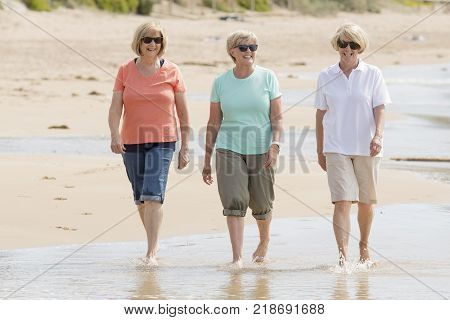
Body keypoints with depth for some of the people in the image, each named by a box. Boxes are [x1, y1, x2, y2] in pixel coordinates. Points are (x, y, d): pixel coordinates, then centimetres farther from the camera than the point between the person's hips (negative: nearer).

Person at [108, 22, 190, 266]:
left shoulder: (172, 72, 0)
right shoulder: (125, 71, 3)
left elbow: (183, 112, 5)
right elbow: (115, 107, -4)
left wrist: (185, 147, 3)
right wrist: (114, 135, -22)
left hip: (162, 141, -3)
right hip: (131, 142, 3)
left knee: (153, 195, -17)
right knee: (140, 198, 11)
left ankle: (151, 253, -20)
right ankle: (154, 243, 31)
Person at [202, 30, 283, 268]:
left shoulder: (267, 77, 2)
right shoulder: (221, 82, 5)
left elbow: (277, 117, 0)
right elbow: (213, 123, 9)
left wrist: (275, 145, -15)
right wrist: (207, 159, 8)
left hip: (261, 150, 0)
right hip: (229, 149, 0)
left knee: (261, 204, 7)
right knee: (234, 200, -14)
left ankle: (264, 240, 38)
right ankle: (237, 257, -15)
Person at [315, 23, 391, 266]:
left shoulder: (373, 74, 1)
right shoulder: (326, 76, 5)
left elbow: (380, 109, -3)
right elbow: (320, 114, 10)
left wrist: (378, 136, -20)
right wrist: (320, 150, 12)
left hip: (366, 148, 1)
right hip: (336, 148, 0)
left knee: (366, 202, 11)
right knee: (342, 201, -13)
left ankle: (364, 245, 32)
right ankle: (343, 251, -20)